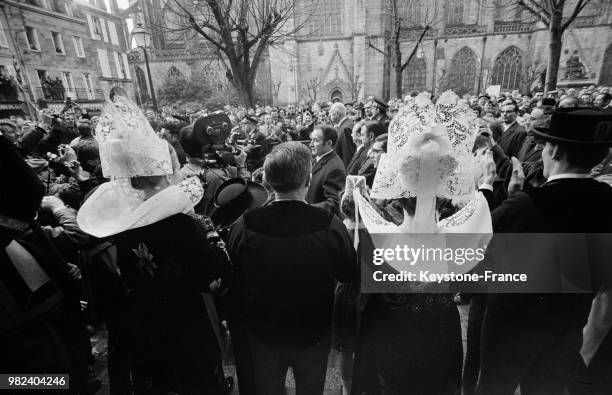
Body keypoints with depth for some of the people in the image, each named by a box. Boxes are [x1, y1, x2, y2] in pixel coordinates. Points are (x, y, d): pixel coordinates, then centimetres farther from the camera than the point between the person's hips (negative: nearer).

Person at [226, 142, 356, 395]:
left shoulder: (243, 226, -24)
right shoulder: (330, 225, -28)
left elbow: (233, 281, -7)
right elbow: (349, 275, -10)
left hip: (262, 334, 1)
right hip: (313, 335, 0)